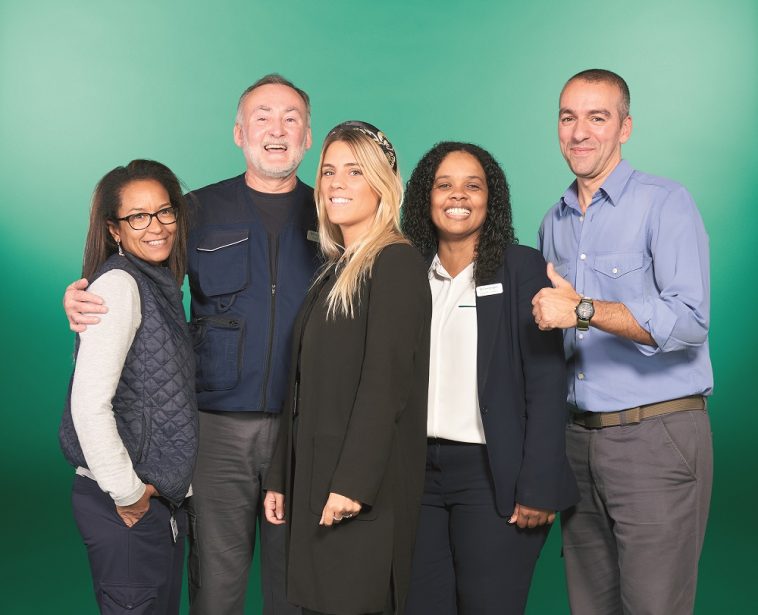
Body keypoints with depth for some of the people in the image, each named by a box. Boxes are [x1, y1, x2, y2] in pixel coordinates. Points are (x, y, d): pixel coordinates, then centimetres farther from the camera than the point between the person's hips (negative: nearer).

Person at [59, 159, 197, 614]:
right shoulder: (119, 284, -17)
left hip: (164, 494, 8)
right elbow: (89, 405, -24)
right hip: (123, 506, -8)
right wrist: (127, 493, -16)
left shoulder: (159, 284, 10)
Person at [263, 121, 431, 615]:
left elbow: (386, 381, -18)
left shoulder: (396, 262, -10)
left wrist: (353, 482, -22)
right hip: (313, 477, 8)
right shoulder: (335, 270, 16)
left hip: (364, 485, -8)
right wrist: (280, 479, 15)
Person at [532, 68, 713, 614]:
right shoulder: (555, 224, 15)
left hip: (657, 437, -6)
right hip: (579, 438, 6)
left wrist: (583, 309, -23)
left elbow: (688, 322, -18)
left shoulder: (665, 203, -6)